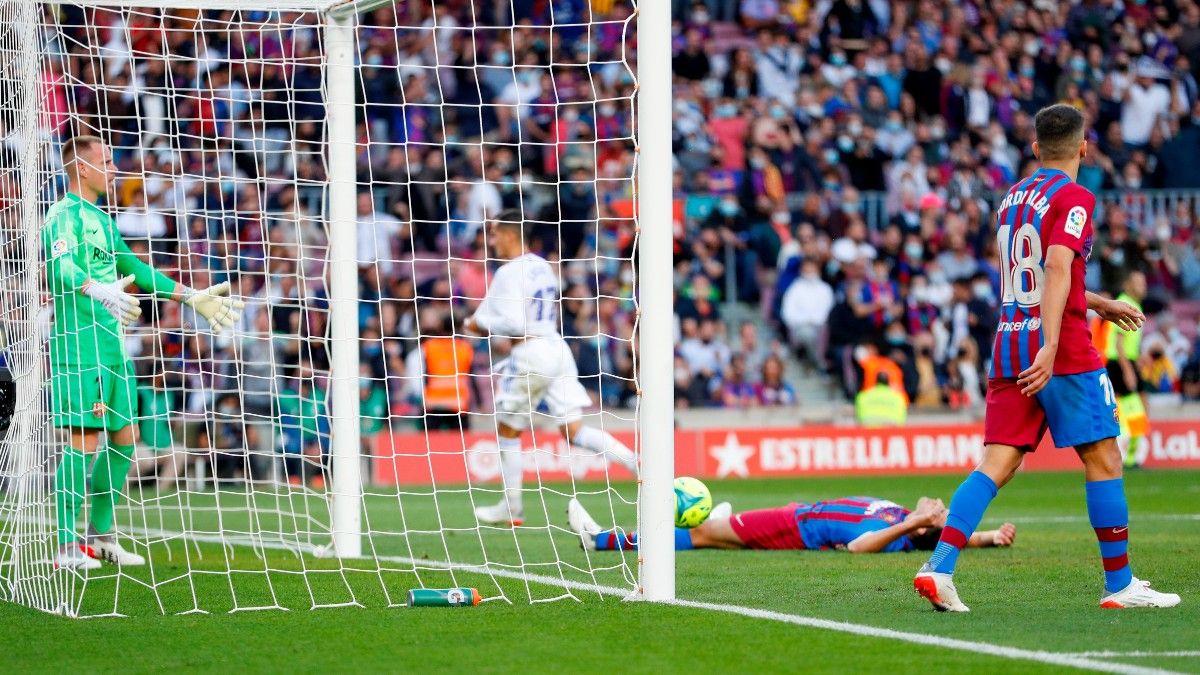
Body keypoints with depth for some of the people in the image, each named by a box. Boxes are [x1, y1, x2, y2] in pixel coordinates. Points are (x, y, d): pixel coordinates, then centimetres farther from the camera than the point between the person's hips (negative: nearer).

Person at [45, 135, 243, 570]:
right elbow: (61, 266, -28)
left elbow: (133, 269, 31)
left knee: (123, 439, 12)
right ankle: (68, 547, -9)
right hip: (80, 347, -10)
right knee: (83, 441, -11)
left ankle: (100, 536, 21)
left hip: (112, 346, 10)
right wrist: (99, 291, -47)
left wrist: (189, 298, 33)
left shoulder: (101, 220, 21)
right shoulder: (64, 216, -9)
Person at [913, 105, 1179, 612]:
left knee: (996, 464, 1)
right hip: (1062, 352, -7)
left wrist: (1100, 304, 39)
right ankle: (1120, 585, 6)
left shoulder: (1012, 199, 17)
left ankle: (938, 568, -14)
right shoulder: (1073, 198, -7)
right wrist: (1050, 347, -28)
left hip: (1009, 348, 7)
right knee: (1103, 460, 3)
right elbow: (1057, 270, -21)